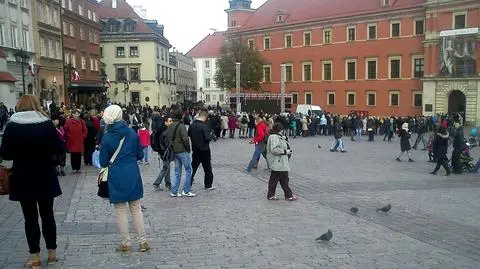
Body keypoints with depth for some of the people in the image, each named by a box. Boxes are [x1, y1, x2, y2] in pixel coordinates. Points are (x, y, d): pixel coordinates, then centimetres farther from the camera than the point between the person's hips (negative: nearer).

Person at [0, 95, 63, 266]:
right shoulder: (47, 124, -6)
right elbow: (59, 149, -5)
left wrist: (19, 153, 12)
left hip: (23, 179, -1)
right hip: (45, 178, 1)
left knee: (30, 217, 8)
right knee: (47, 215, 13)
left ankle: (35, 256, 13)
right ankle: (52, 252, 21)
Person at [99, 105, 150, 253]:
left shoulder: (107, 138, -11)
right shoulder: (133, 133, -3)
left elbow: (103, 162, -5)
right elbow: (140, 155, 5)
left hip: (116, 179, -3)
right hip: (133, 176, 3)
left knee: (120, 211, 9)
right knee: (136, 209, 12)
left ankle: (126, 243, 15)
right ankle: (143, 241, 15)